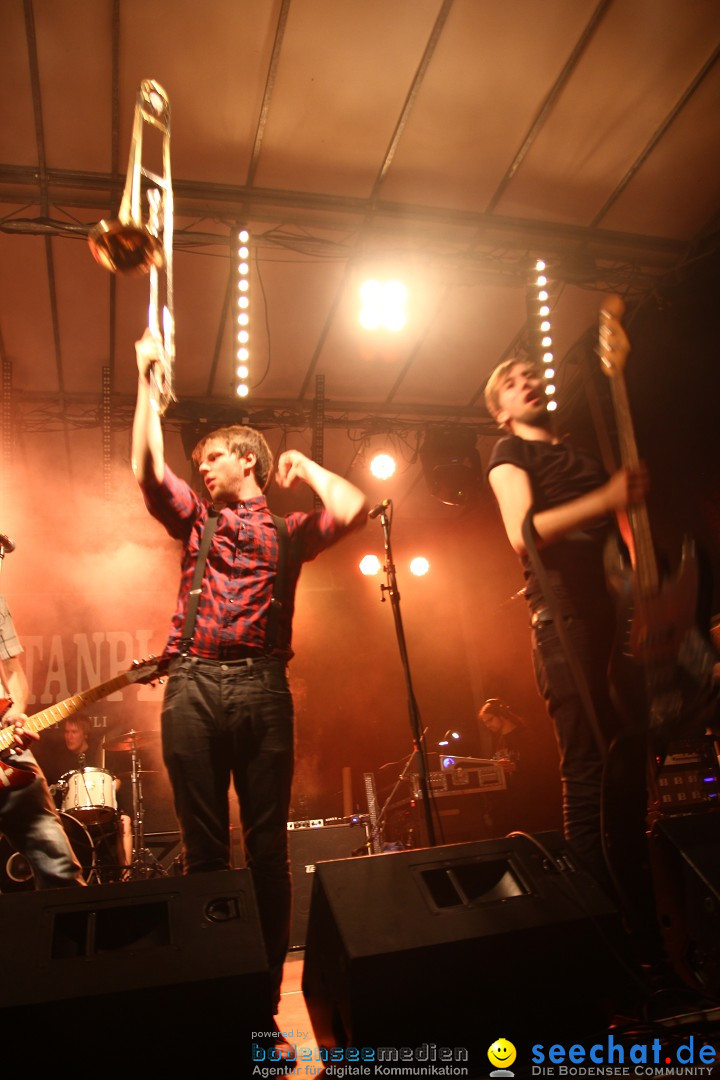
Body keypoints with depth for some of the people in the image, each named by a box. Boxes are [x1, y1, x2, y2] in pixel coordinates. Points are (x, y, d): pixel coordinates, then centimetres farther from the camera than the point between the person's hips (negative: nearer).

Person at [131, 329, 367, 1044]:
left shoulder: (289, 531, 15)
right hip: (194, 685, 1)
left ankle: (267, 989, 17)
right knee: (204, 846, 6)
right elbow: (148, 470, 4)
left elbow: (353, 509, -2)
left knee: (268, 844, 3)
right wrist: (147, 377, 7)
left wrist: (305, 468, 13)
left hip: (262, 686, -1)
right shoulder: (195, 519, 20)